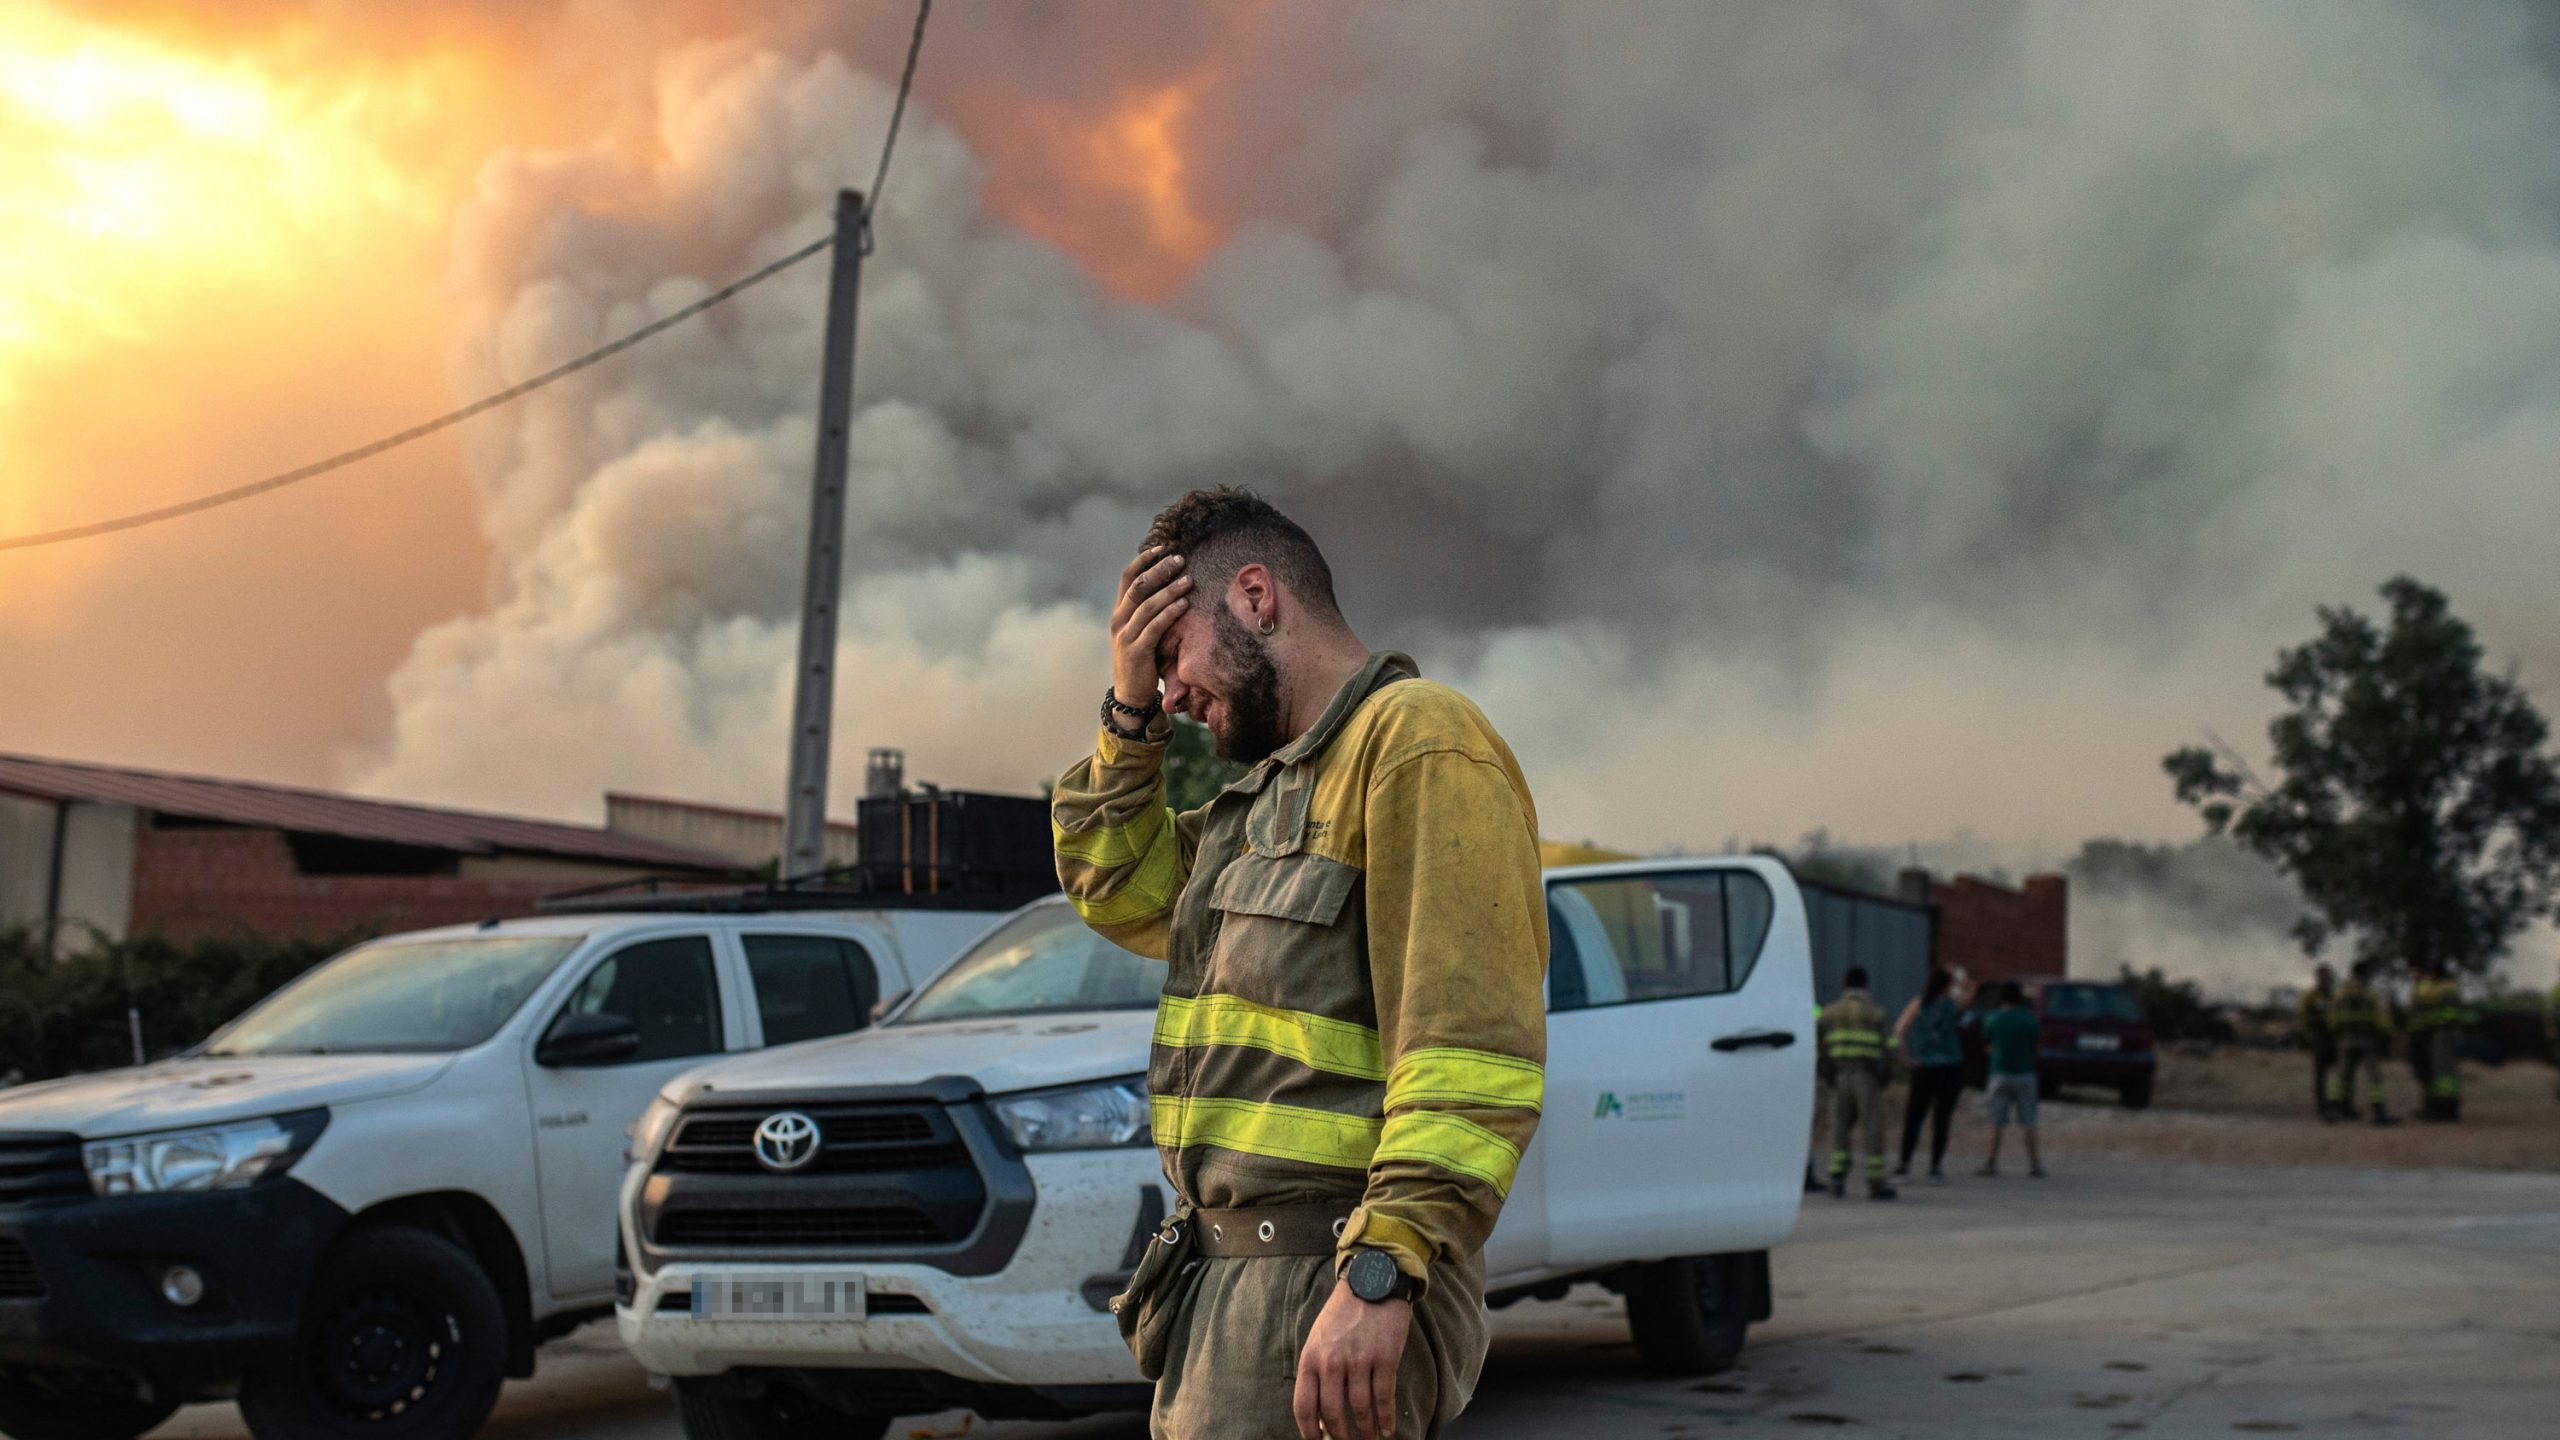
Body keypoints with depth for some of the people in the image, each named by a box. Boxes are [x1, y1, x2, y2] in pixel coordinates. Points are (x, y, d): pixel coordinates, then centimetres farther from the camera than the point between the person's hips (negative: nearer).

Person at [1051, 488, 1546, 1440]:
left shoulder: (1419, 739, -12)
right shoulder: (1277, 785, 19)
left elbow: (1470, 1046, -22)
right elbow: (1120, 892, 26)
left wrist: (1379, 1276, -28)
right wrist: (1130, 714, 13)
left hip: (1330, 1294, -10)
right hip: (1226, 1281, 10)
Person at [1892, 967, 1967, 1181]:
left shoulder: (1918, 1004, 1)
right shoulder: (1954, 1003, 2)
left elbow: (1899, 1030, -11)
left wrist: (1908, 1057, -5)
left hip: (1924, 1069, 0)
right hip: (1951, 1068, 0)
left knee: (1912, 1119, 1)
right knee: (1941, 1120, 4)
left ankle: (1904, 1165, -8)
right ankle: (1935, 1166, 1)